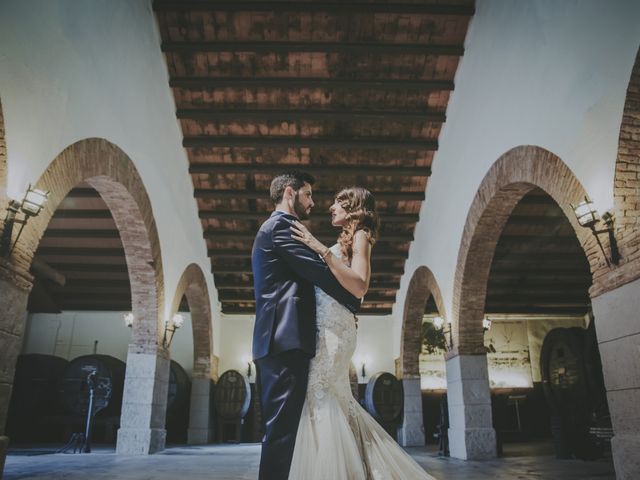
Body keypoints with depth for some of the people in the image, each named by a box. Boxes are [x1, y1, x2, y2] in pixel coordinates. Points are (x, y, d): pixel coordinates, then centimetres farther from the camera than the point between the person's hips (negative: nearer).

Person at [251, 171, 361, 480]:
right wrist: (354, 304, 1)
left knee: (278, 428, 12)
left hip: (275, 340, 10)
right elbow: (319, 272, -12)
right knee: (282, 428, -9)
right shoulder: (282, 225, -4)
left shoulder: (272, 228, 27)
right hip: (287, 339, -10)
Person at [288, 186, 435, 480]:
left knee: (321, 395, -11)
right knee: (334, 399, 10)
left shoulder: (360, 235, -2)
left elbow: (359, 287, -19)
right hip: (326, 327, 9)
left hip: (334, 328, -9)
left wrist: (321, 249, -20)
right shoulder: (345, 241, 22)